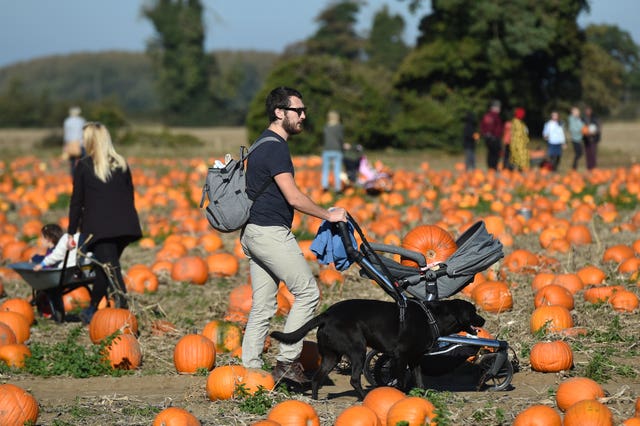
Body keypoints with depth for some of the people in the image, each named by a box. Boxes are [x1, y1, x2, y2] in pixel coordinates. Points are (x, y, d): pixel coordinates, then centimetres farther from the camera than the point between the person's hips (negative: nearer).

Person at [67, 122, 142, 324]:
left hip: (99, 227, -5)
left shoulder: (84, 166, -1)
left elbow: (77, 201, 1)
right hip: (124, 224, 5)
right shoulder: (121, 164, 12)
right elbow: (130, 196, 16)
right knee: (106, 268, 18)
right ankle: (91, 309, 27)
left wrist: (71, 232, 6)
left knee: (111, 270, -8)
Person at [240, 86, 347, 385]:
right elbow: (293, 197, -19)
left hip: (254, 233, 10)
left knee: (263, 305, 9)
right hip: (271, 233, -10)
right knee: (308, 293, -5)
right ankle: (287, 361, -4)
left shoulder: (264, 145, 18)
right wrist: (328, 215, -9)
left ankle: (249, 369, 9)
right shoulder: (275, 147, -14)